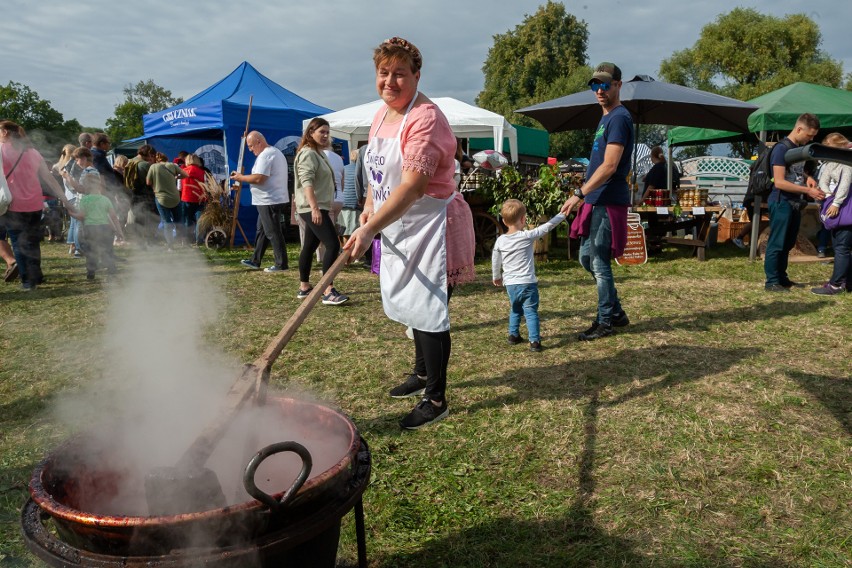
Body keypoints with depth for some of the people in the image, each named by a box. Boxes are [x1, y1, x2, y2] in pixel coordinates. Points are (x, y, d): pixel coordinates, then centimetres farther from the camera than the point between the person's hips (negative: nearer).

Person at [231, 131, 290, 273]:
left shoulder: (265, 155, -16)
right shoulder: (276, 152, 18)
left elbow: (259, 178, -24)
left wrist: (241, 178, -10)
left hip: (270, 201, -11)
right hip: (274, 199, 11)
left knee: (273, 233, -5)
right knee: (261, 230, 17)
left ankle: (281, 264, 1)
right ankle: (255, 261, 24)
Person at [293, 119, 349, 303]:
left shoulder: (319, 153, 20)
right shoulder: (308, 153, -12)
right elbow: (307, 182, -23)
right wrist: (315, 208, -32)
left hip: (318, 207, 11)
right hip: (312, 208, -11)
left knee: (310, 247, 13)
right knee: (333, 245, -18)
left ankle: (304, 288, 20)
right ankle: (328, 292, -20)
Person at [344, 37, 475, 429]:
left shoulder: (425, 119, -22)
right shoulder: (382, 114, 8)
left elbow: (412, 187, -31)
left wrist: (369, 229, -36)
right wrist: (370, 207, 8)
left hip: (431, 225, -9)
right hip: (397, 226, 9)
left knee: (429, 311, -3)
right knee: (410, 304, 20)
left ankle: (436, 399, 12)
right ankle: (423, 374, 40)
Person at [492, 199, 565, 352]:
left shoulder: (500, 240, 1)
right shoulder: (528, 236, -11)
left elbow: (495, 261, 13)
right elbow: (547, 226, -3)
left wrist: (496, 277, 30)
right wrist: (562, 215, 11)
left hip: (510, 284, 4)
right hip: (527, 283, -4)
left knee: (515, 310, 24)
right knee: (531, 312, -2)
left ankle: (513, 335, 30)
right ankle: (534, 341, -7)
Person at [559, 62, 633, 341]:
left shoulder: (619, 118, -12)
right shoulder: (606, 118, 18)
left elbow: (609, 166, -21)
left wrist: (579, 194, -23)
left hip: (607, 203, -10)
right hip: (596, 202, 10)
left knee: (599, 262, -4)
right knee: (587, 258, 15)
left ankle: (605, 322, 9)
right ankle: (616, 312, 26)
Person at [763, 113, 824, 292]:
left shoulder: (800, 149, 12)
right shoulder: (782, 148, -14)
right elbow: (779, 182, -20)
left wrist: (808, 178, 4)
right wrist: (808, 191, -19)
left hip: (795, 203, 9)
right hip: (781, 203, -9)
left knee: (787, 244, 14)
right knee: (776, 244, -4)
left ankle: (782, 278, 23)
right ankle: (771, 282, 1)